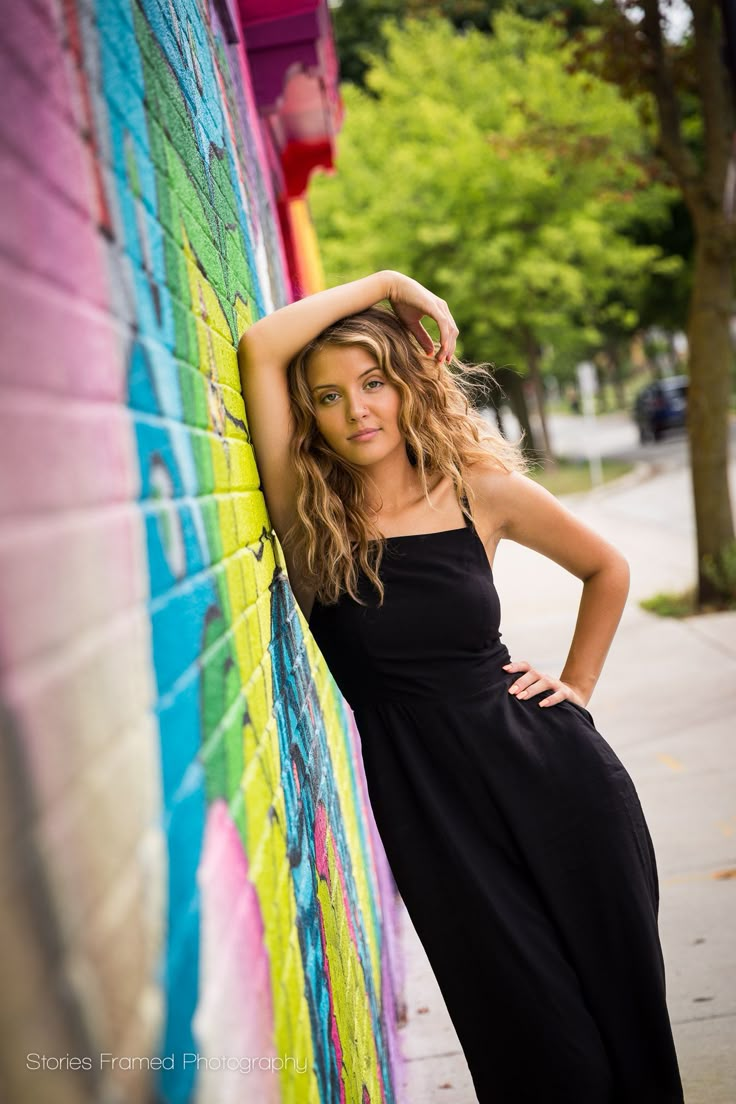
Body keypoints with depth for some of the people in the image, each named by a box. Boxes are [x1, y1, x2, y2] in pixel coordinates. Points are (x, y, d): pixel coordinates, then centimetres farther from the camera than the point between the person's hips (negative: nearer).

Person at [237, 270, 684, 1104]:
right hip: (433, 812, -2)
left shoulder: (482, 489, 0)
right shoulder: (309, 514, -5)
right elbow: (260, 350, -18)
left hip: (556, 783, 2)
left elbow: (606, 570, 17)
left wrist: (577, 684, 10)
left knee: (627, 1017, 11)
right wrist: (382, 283, -10)